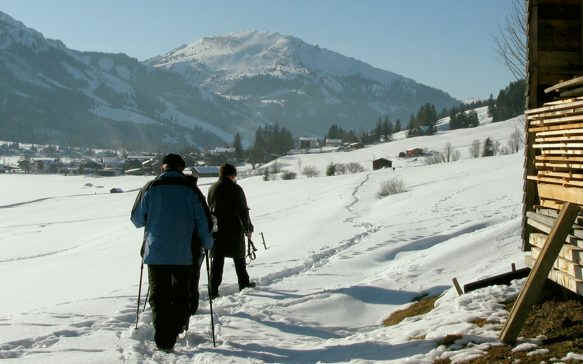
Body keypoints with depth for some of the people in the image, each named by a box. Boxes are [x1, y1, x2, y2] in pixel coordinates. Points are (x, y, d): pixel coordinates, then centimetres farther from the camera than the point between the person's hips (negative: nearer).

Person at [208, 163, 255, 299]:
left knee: (217, 260, 4)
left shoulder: (212, 189, 6)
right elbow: (243, 211, -10)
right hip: (234, 231, -4)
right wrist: (248, 229, 1)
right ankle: (244, 284, 25)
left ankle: (213, 291, -2)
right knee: (239, 258, 13)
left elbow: (209, 209, 13)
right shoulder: (236, 189, -11)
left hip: (216, 231, 4)